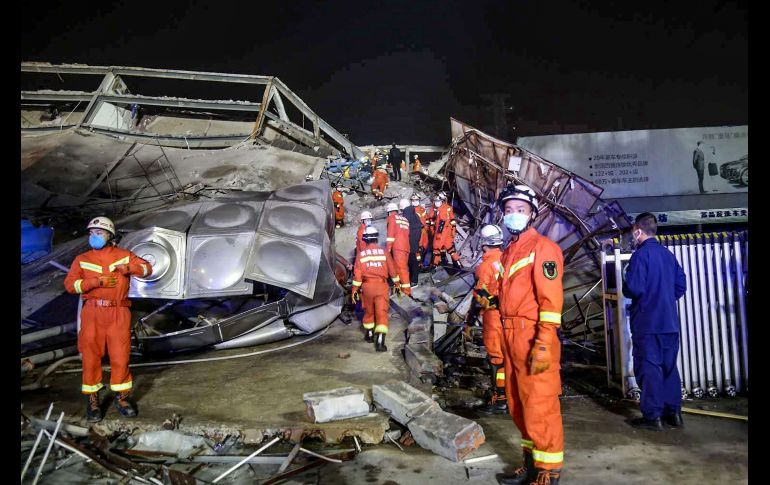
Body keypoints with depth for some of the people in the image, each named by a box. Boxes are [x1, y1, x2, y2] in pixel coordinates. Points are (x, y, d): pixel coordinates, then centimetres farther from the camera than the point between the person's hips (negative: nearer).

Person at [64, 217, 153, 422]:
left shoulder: (124, 255, 9)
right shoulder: (82, 259, 8)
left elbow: (147, 268, 8)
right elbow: (70, 284, -2)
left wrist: (129, 268, -11)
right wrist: (97, 281, -14)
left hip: (118, 313, 0)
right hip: (92, 313, 0)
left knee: (121, 356, 1)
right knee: (91, 356, 3)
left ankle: (121, 397, 15)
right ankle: (92, 400, 16)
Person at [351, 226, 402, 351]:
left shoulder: (361, 254, 1)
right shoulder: (384, 251, 2)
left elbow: (357, 273, -1)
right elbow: (392, 269, 6)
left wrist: (355, 290, 5)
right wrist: (397, 284, 17)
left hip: (367, 285, 1)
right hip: (381, 285, -1)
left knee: (369, 310, 20)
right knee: (381, 312, -4)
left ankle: (369, 334, 34)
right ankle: (380, 340, -15)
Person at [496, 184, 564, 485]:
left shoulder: (542, 247, -8)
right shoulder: (509, 251, 17)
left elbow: (551, 298, -16)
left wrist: (544, 344, -21)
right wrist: (501, 340, 18)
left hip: (533, 337, -8)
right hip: (511, 336, 9)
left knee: (539, 406, -2)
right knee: (518, 404, 16)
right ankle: (532, 459, 31)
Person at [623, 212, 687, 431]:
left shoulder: (640, 255, -14)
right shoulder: (668, 254, 9)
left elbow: (633, 288, -21)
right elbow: (681, 285, 13)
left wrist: (625, 287, 0)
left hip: (647, 323, -7)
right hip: (669, 322, 7)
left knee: (649, 368, -1)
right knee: (669, 366, 14)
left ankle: (652, 416, 3)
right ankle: (673, 412, 21)